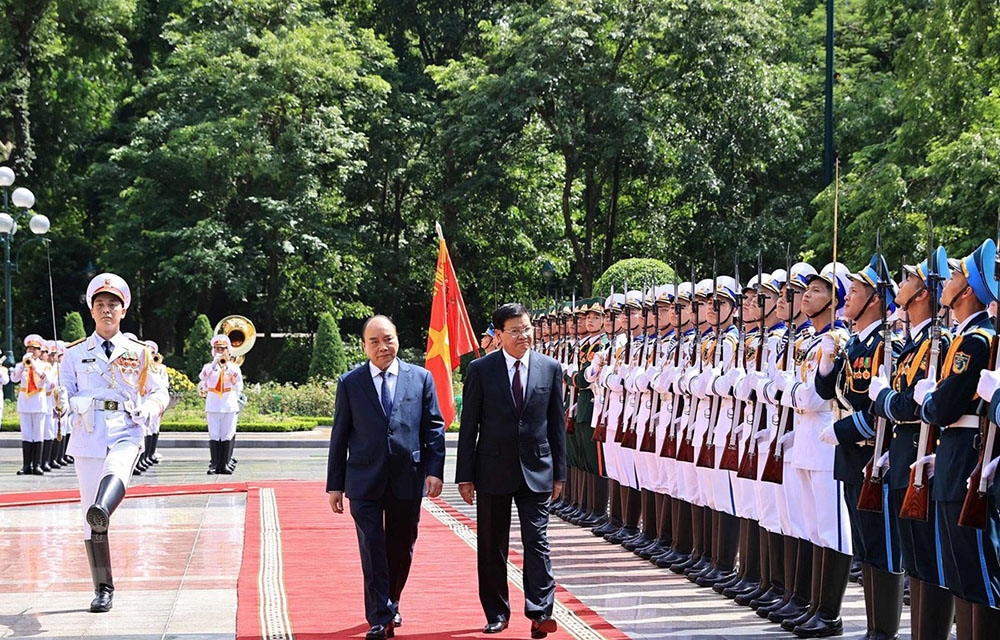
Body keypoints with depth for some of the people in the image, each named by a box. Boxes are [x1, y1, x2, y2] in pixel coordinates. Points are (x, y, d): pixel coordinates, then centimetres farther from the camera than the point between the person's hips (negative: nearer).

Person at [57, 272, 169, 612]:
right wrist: (63, 404, -14)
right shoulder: (75, 353, 12)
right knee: (90, 517, -1)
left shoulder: (139, 353, 11)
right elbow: (65, 395, 10)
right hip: (88, 437, 1)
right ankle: (103, 589, 7)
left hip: (126, 434, -1)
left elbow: (159, 391, 14)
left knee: (115, 471, -38)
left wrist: (149, 407, -9)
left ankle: (101, 511, -70)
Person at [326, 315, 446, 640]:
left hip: (407, 480, 2)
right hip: (365, 481, -1)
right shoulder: (350, 383, 3)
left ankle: (390, 605, 33)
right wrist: (335, 484, 3)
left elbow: (434, 428, 5)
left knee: (401, 549, 12)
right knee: (373, 550, -5)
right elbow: (339, 436, 5)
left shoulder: (421, 378, 5)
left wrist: (434, 470, -5)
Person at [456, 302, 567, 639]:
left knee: (537, 540, -5)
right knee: (492, 547, 7)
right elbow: (469, 425, -1)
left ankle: (540, 612, -6)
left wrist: (559, 472, 5)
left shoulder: (550, 368, 3)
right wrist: (465, 475, -4)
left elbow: (557, 423, 7)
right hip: (493, 469, 0)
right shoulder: (481, 369, -2)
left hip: (536, 469, 0)